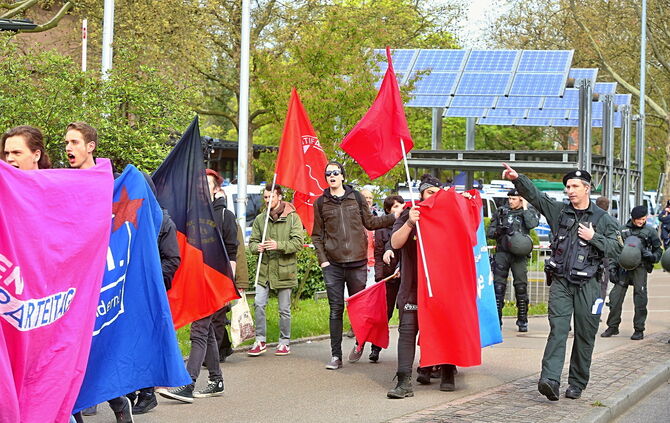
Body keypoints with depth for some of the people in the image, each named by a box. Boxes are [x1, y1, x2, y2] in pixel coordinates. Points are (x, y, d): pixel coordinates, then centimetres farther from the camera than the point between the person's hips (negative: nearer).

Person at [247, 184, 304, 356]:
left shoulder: (292, 218, -3)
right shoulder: (260, 219, 8)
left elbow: (299, 242, -10)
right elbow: (252, 241, 11)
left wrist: (279, 245, -24)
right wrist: (257, 247, -14)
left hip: (284, 270, -3)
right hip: (264, 269, 3)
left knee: (284, 309, 5)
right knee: (259, 304, -6)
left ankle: (284, 342, 18)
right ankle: (260, 341, 5)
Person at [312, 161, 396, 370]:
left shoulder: (356, 197, 7)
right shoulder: (321, 203, 7)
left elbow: (370, 223, 14)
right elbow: (317, 235, 10)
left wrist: (394, 217, 5)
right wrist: (322, 259, 0)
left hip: (357, 262, 0)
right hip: (333, 265, 0)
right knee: (336, 310, 0)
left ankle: (359, 343, 31)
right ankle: (336, 356, 5)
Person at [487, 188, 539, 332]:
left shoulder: (529, 212, 9)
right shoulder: (500, 212, 13)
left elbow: (532, 224, -14)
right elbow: (489, 232, 13)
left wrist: (525, 208, -5)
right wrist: (497, 231, -9)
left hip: (519, 254, -1)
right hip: (502, 253, 1)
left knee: (521, 286, 0)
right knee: (498, 286, -5)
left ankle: (522, 321, 11)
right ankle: (496, 320, -2)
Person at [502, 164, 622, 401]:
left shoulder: (602, 219, 5)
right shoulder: (559, 211, 11)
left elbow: (617, 248, -1)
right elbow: (534, 196, 3)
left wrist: (594, 237, -10)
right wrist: (517, 179, -11)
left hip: (587, 285, -1)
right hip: (560, 282, 1)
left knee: (585, 335, 4)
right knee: (558, 330, -12)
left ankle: (577, 384, 14)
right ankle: (550, 380, -23)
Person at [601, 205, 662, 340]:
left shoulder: (650, 231, 6)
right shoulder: (623, 229, 10)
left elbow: (658, 249, 11)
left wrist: (652, 256, -11)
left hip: (640, 269, -2)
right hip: (623, 267, 2)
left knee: (640, 299, -2)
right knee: (615, 297, 0)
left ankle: (639, 330, 7)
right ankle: (613, 327, 12)